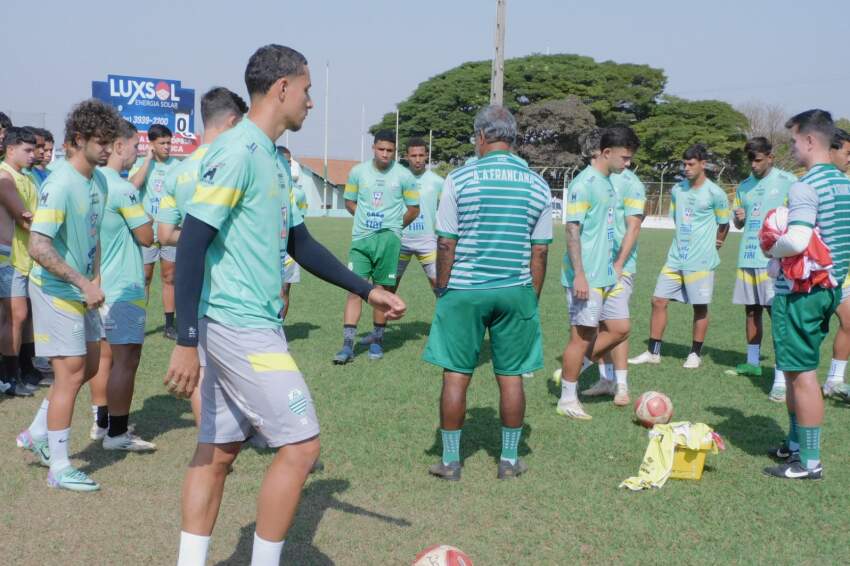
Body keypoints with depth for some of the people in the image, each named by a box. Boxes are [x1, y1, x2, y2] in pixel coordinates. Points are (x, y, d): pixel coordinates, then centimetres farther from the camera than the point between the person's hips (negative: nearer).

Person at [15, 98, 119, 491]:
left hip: (81, 290, 9)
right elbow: (38, 247, -27)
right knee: (71, 371, -6)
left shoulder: (98, 180, 6)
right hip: (55, 290, -9)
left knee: (90, 364, 15)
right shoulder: (61, 185, -21)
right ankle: (59, 467, 5)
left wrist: (95, 280, 11)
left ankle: (37, 433, 30)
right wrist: (84, 284, -25)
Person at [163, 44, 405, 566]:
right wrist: (186, 342, -21)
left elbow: (300, 243, 21)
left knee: (219, 450, 13)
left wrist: (368, 291, 21)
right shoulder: (238, 151, -15)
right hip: (240, 327, -9)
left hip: (254, 324, 9)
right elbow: (191, 244, -19)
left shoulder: (273, 158, 14)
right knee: (300, 445, -4)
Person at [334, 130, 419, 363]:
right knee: (354, 288, -4)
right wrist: (366, 219, 10)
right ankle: (348, 345, -3)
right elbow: (349, 202, 18)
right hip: (360, 238, 1)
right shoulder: (358, 172, 5)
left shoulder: (404, 176, 0)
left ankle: (377, 341, 15)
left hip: (388, 237, -1)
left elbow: (414, 209, 10)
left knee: (383, 290, 1)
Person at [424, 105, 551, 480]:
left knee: (456, 375, 6)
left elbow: (446, 243, -6)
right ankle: (509, 460, 20)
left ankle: (450, 460, 14)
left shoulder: (460, 179, -5)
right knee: (511, 376, 10)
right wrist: (532, 298, 12)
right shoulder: (538, 186, 3)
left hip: (464, 291, -2)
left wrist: (442, 290, 4)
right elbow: (539, 251, 4)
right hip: (516, 293, 2)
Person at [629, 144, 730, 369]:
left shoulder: (715, 194, -7)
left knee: (700, 307, 4)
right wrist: (683, 240, 12)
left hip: (700, 261, -5)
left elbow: (724, 224, 4)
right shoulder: (677, 190, 9)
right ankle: (653, 352, 11)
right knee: (658, 301, 3)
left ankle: (695, 354, 18)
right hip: (675, 258, 6)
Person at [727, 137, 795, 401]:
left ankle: (781, 379, -12)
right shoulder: (744, 186, 14)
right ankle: (752, 363, 28)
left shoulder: (788, 182, -2)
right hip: (748, 258, 6)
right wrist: (738, 218, -2)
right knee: (751, 310, 13)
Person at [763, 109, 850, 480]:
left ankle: (809, 462, 5)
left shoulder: (806, 186, -18)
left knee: (801, 373, -2)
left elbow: (797, 240, -28)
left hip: (800, 292, -9)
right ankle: (795, 444, 30)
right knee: (797, 369, 19)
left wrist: (772, 249, -10)